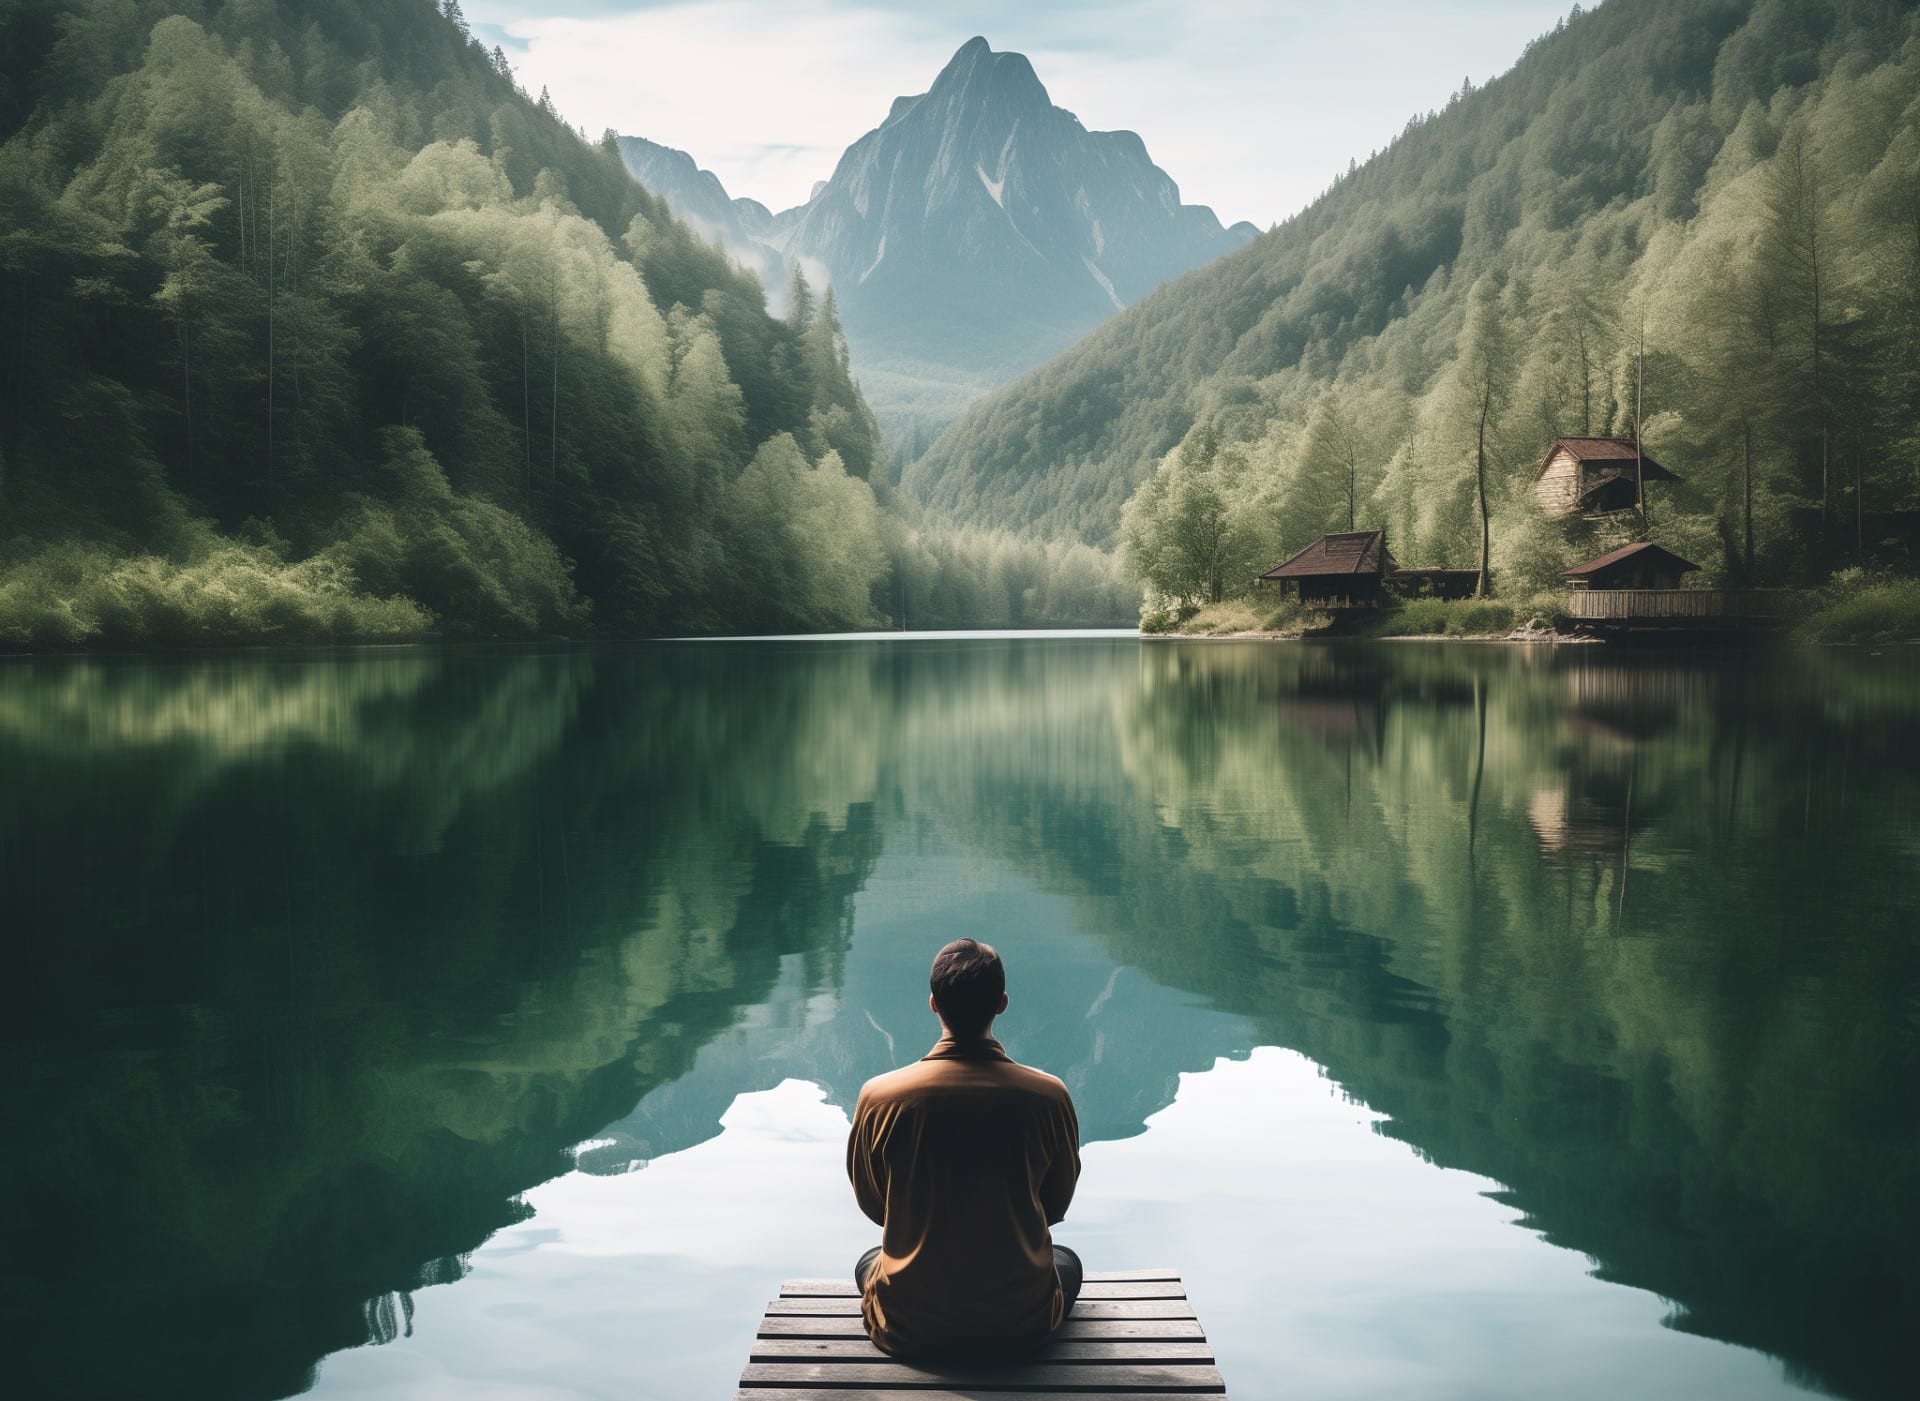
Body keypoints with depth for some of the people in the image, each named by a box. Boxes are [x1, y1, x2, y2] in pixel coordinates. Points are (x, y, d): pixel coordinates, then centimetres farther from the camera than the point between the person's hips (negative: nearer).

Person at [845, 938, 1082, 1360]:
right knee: (1066, 1261, 34)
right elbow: (1056, 1205, 2)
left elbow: (872, 1206, 2)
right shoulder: (1048, 1096, -15)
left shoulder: (879, 1097, -16)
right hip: (1021, 1327, 0)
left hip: (909, 1331, 0)